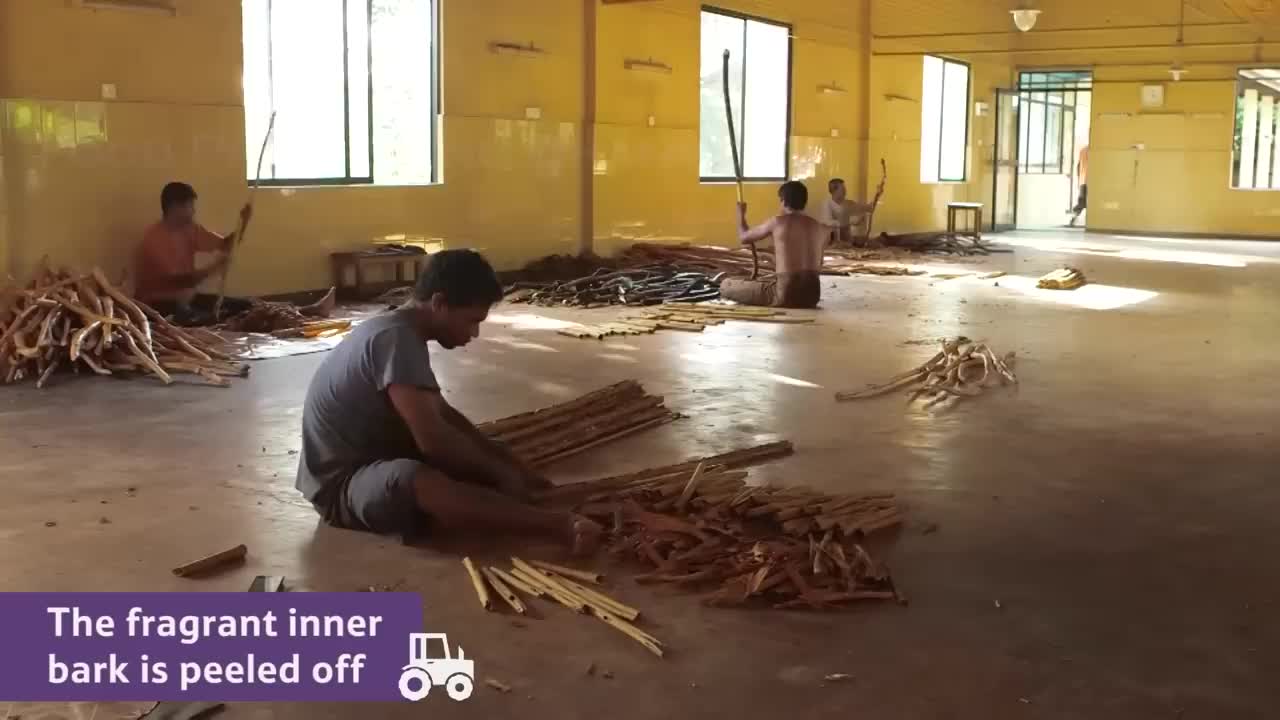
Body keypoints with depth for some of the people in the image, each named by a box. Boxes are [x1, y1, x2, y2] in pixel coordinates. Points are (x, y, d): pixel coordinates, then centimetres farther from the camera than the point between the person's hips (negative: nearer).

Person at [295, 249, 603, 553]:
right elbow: (433, 438, -30)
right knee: (412, 481, -39)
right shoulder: (396, 338, -24)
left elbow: (442, 414, 16)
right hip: (341, 484, -11)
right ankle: (560, 524, -44)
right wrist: (499, 472, -17)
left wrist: (506, 463, 7)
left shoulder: (400, 332, 7)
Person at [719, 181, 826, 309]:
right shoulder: (818, 227, 8)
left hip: (786, 294, -7)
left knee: (726, 285, 3)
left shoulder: (777, 222, -5)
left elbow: (744, 237, 10)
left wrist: (741, 214, 30)